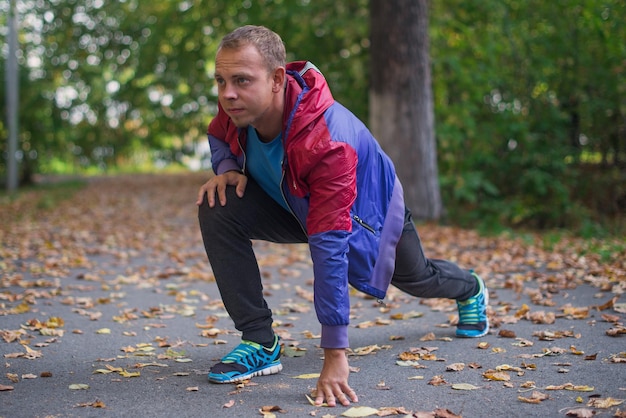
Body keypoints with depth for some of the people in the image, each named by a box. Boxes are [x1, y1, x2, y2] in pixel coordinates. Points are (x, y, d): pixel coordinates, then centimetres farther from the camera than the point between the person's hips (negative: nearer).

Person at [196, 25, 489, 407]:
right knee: (219, 209, -25)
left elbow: (329, 245, -48)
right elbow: (219, 137, 0)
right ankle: (260, 343, -16)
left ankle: (470, 289, 64)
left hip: (368, 209, -4)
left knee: (416, 278, 24)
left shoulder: (328, 142, -46)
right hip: (295, 206, 4)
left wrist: (335, 354, -47)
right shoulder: (238, 106, -28)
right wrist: (226, 168, -27)